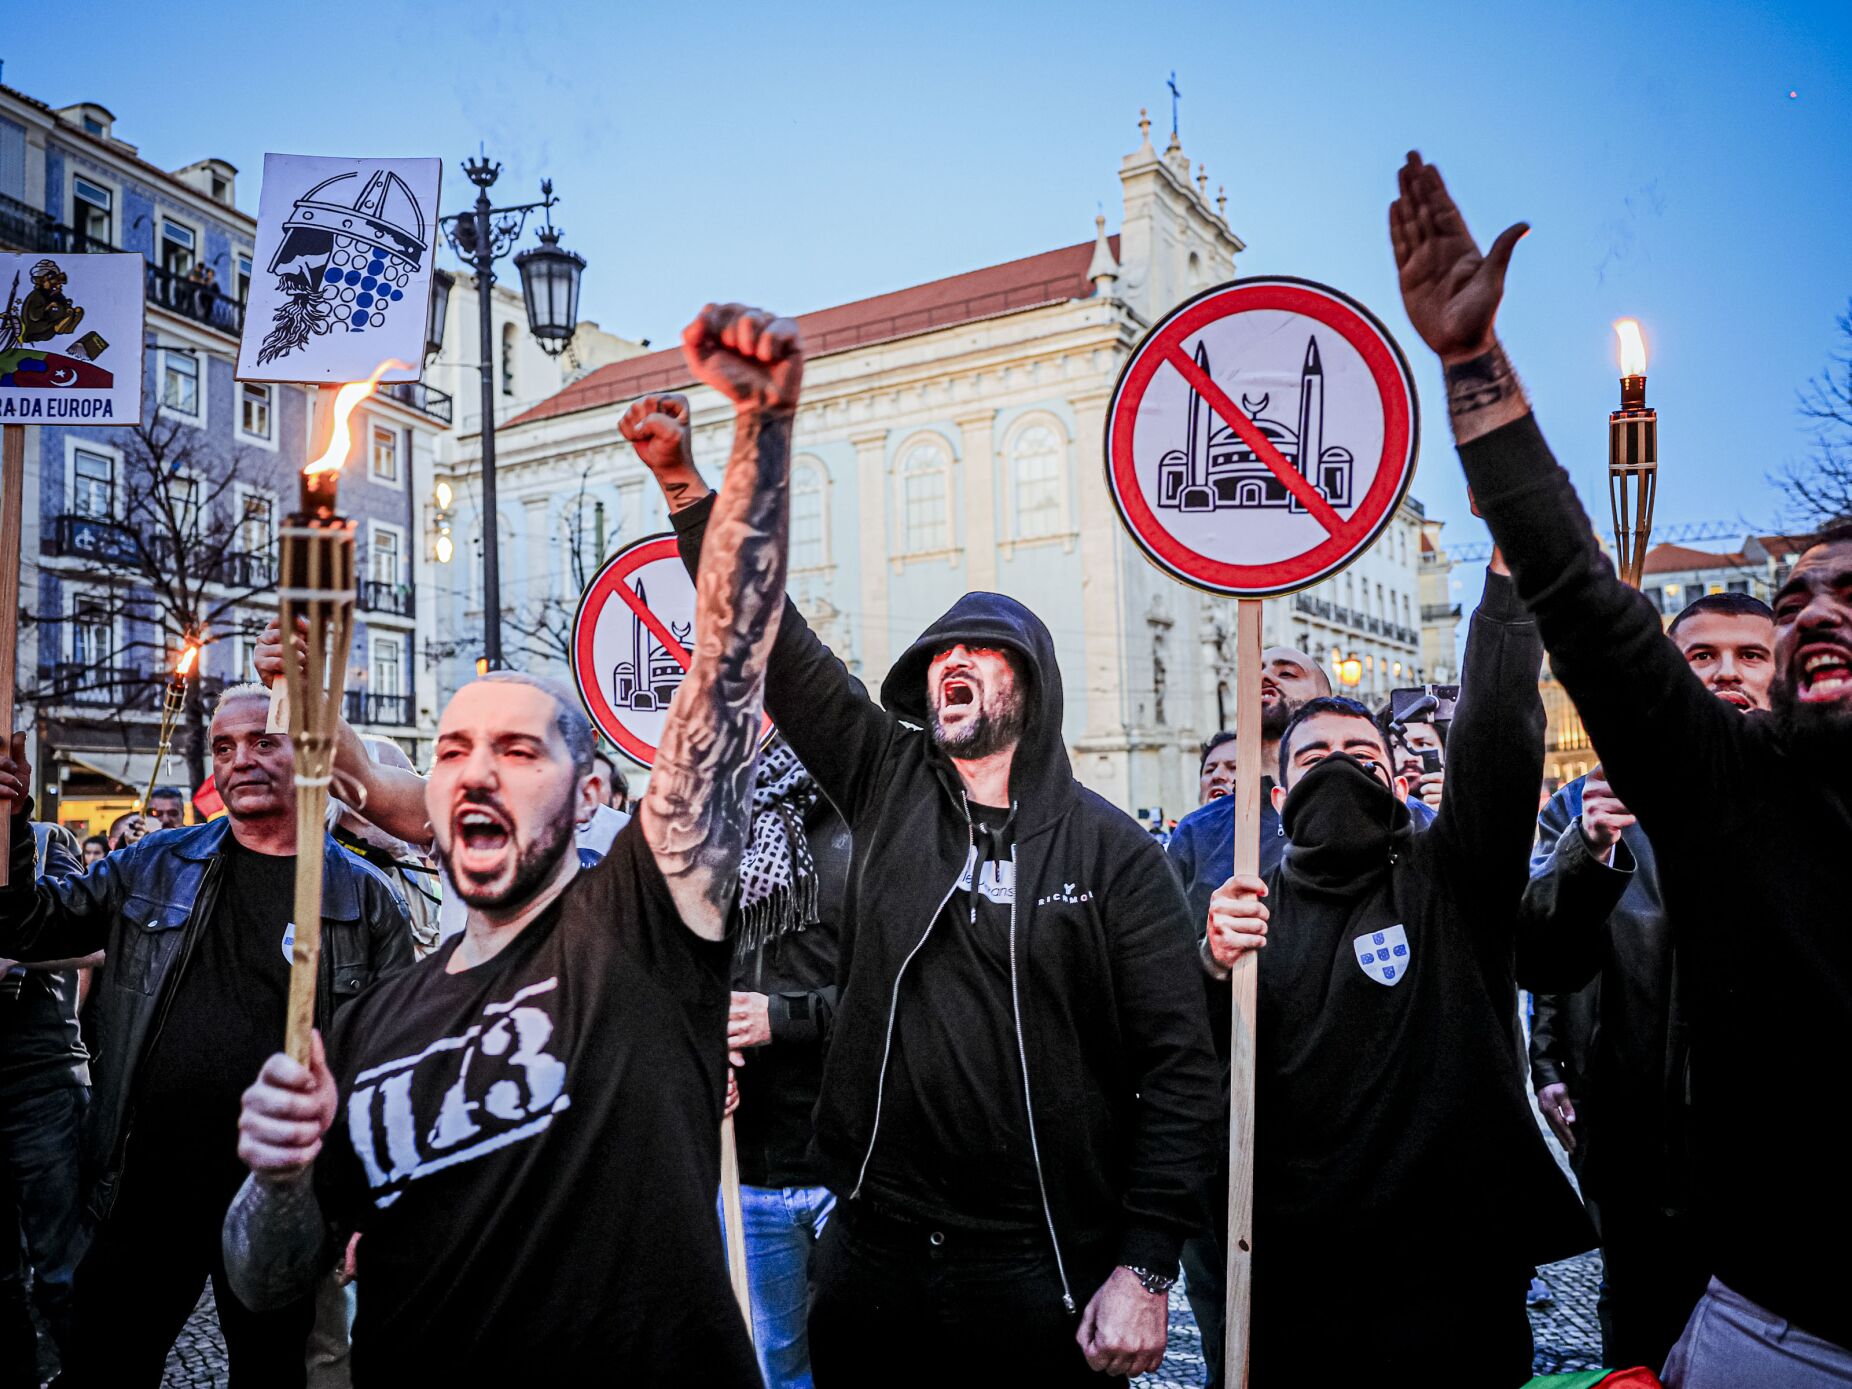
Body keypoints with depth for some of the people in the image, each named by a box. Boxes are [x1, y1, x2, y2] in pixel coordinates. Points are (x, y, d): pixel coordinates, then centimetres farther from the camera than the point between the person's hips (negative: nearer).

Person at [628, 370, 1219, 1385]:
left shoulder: (1111, 852, -5)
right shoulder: (887, 782, 3)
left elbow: (1178, 1065, -7)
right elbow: (772, 636, -1)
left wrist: (1145, 1266, -13)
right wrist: (683, 483, -7)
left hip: (1040, 1273, -2)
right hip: (872, 1251, 3)